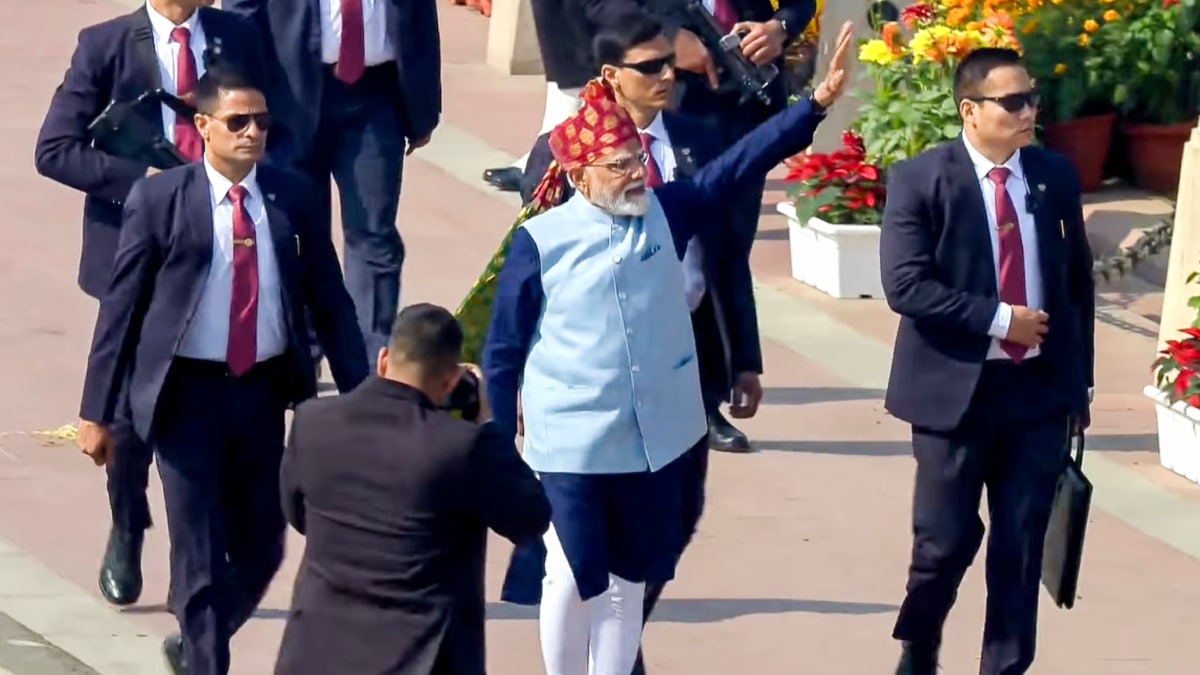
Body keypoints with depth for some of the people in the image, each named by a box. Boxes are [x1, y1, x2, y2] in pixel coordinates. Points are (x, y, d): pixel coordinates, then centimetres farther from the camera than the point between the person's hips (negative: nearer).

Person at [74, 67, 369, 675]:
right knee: (201, 555, -1)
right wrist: (95, 412, -6)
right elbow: (120, 306, -4)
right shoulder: (158, 199, -6)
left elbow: (331, 302, 8)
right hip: (188, 394, -4)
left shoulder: (289, 198, 3)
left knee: (261, 549, 13)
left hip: (264, 393, 4)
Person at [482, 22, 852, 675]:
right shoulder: (541, 241, -13)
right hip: (573, 444, -4)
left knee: (630, 580, 15)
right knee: (572, 578, 4)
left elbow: (741, 164, -6)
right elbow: (504, 348, -5)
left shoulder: (666, 210, -1)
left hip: (655, 438, 4)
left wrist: (817, 102, -15)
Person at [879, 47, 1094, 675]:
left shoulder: (1056, 176, 6)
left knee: (1021, 547, 5)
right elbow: (905, 285, -17)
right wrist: (998, 319, -18)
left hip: (1039, 388, 4)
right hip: (956, 387, -4)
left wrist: (1078, 377, 11)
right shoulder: (920, 180, -8)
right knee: (946, 542, 1)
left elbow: (1078, 280, 13)